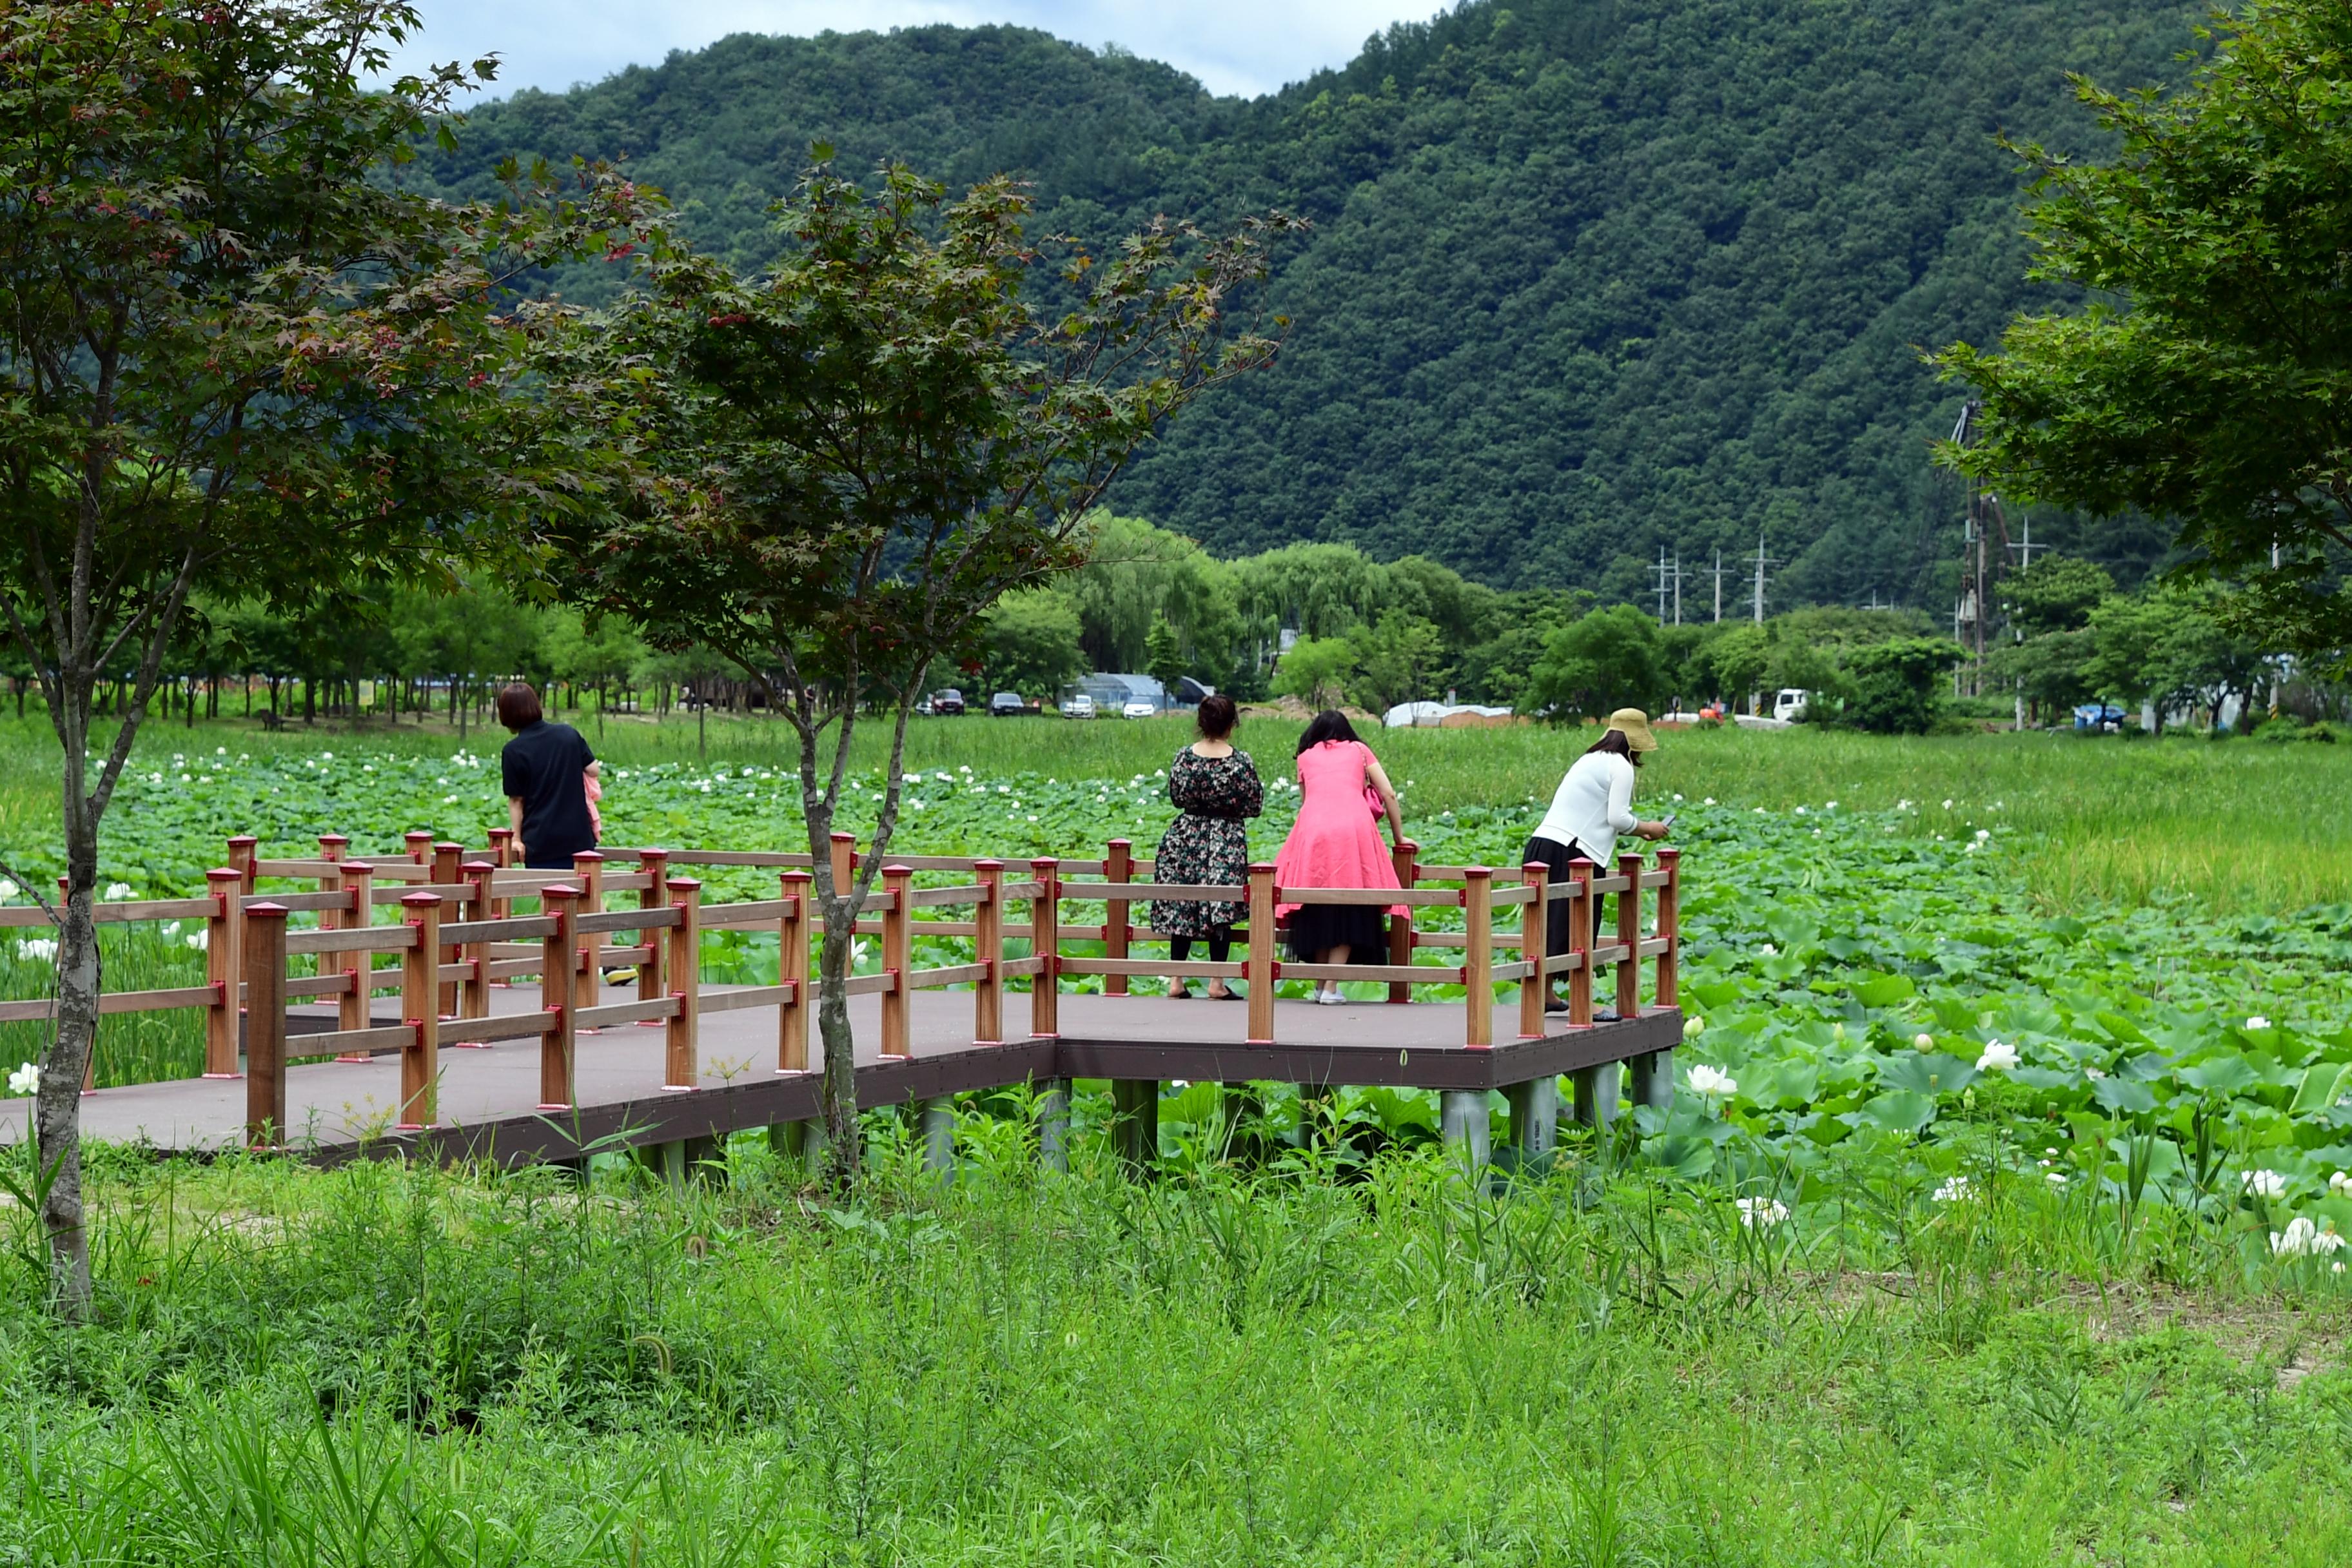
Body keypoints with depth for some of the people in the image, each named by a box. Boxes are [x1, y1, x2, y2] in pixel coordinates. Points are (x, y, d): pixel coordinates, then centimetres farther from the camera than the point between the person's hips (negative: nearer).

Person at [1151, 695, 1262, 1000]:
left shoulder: (1184, 757, -6)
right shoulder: (1241, 762, -12)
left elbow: (1176, 797, 6)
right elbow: (1254, 806, -5)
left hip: (1187, 836, 2)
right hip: (1227, 840, -2)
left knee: (1181, 908, 9)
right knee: (1221, 911, 4)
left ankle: (1176, 981, 10)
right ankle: (1217, 982, 1)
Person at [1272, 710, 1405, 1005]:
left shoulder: (1306, 757, 24)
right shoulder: (1359, 750, 21)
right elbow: (1388, 795, 16)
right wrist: (1399, 837, 24)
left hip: (1312, 830, 1)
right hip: (1354, 830, -1)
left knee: (1317, 911, 12)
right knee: (1348, 912, 3)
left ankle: (1321, 984, 15)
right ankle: (1331, 987, -4)